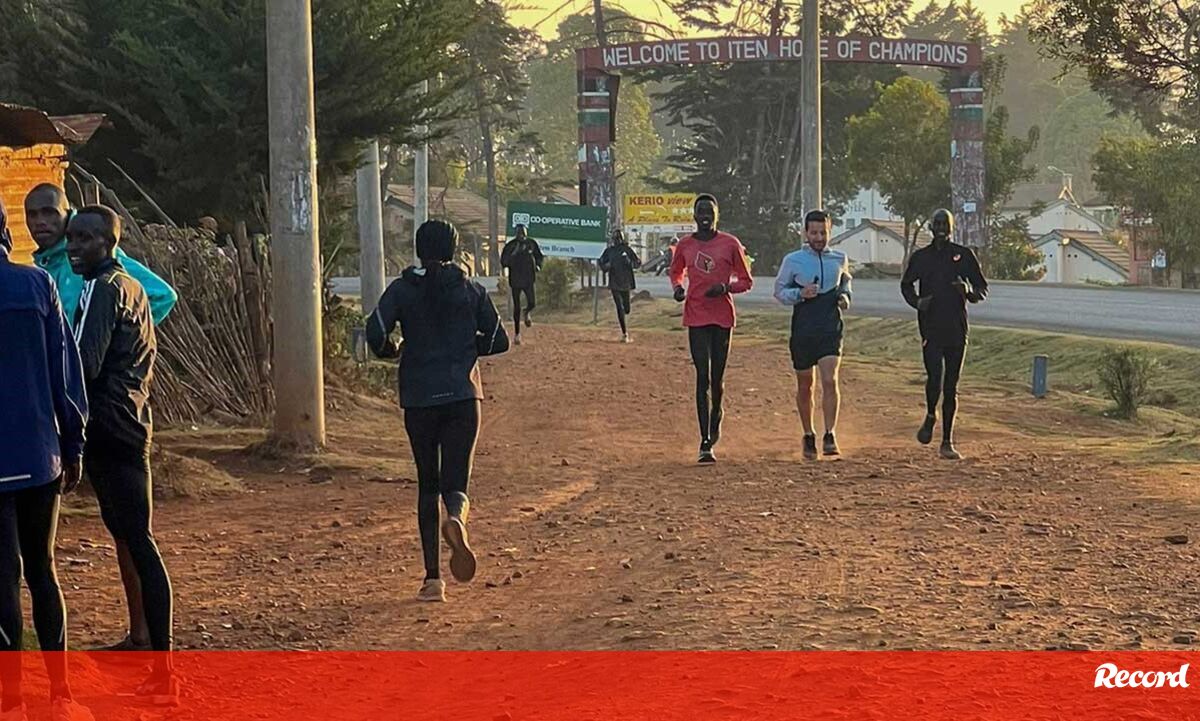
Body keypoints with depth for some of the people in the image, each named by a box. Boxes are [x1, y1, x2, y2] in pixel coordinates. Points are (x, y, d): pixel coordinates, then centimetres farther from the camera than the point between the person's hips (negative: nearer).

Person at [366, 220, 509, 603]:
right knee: (455, 481, 0)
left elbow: (375, 332, -11)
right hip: (463, 395, 0)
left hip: (419, 398, 0)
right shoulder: (471, 290, 4)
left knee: (427, 485, 11)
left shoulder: (403, 289, 1)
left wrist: (393, 350, 10)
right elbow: (499, 340, 6)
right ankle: (456, 518, -38)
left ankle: (433, 577, 6)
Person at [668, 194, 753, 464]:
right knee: (703, 377, -8)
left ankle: (716, 419, 37)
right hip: (696, 318, 0)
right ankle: (706, 443, -11)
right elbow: (676, 272, 23)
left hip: (723, 317, 0)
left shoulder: (730, 244, 0)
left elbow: (746, 281, 5)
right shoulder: (685, 246, 5)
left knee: (717, 378, 6)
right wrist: (678, 287, 1)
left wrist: (726, 287, -14)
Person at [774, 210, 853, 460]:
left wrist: (845, 296, 5)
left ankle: (830, 436, -15)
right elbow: (779, 291, 6)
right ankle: (809, 436, 27)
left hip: (831, 330, 0)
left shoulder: (840, 259, 7)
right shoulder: (793, 261, 0)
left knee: (830, 380, -17)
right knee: (804, 386, 10)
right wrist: (800, 294, -13)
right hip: (803, 330, 0)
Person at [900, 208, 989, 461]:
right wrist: (917, 301, 0)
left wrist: (969, 292, -14)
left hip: (957, 329, 1)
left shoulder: (964, 255, 5)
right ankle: (930, 416, 13)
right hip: (931, 328, -1)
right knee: (935, 376, -18)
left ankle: (947, 442, 11)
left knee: (951, 387, 4)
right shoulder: (920, 257, 7)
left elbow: (982, 289, 9)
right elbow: (906, 285, 21)